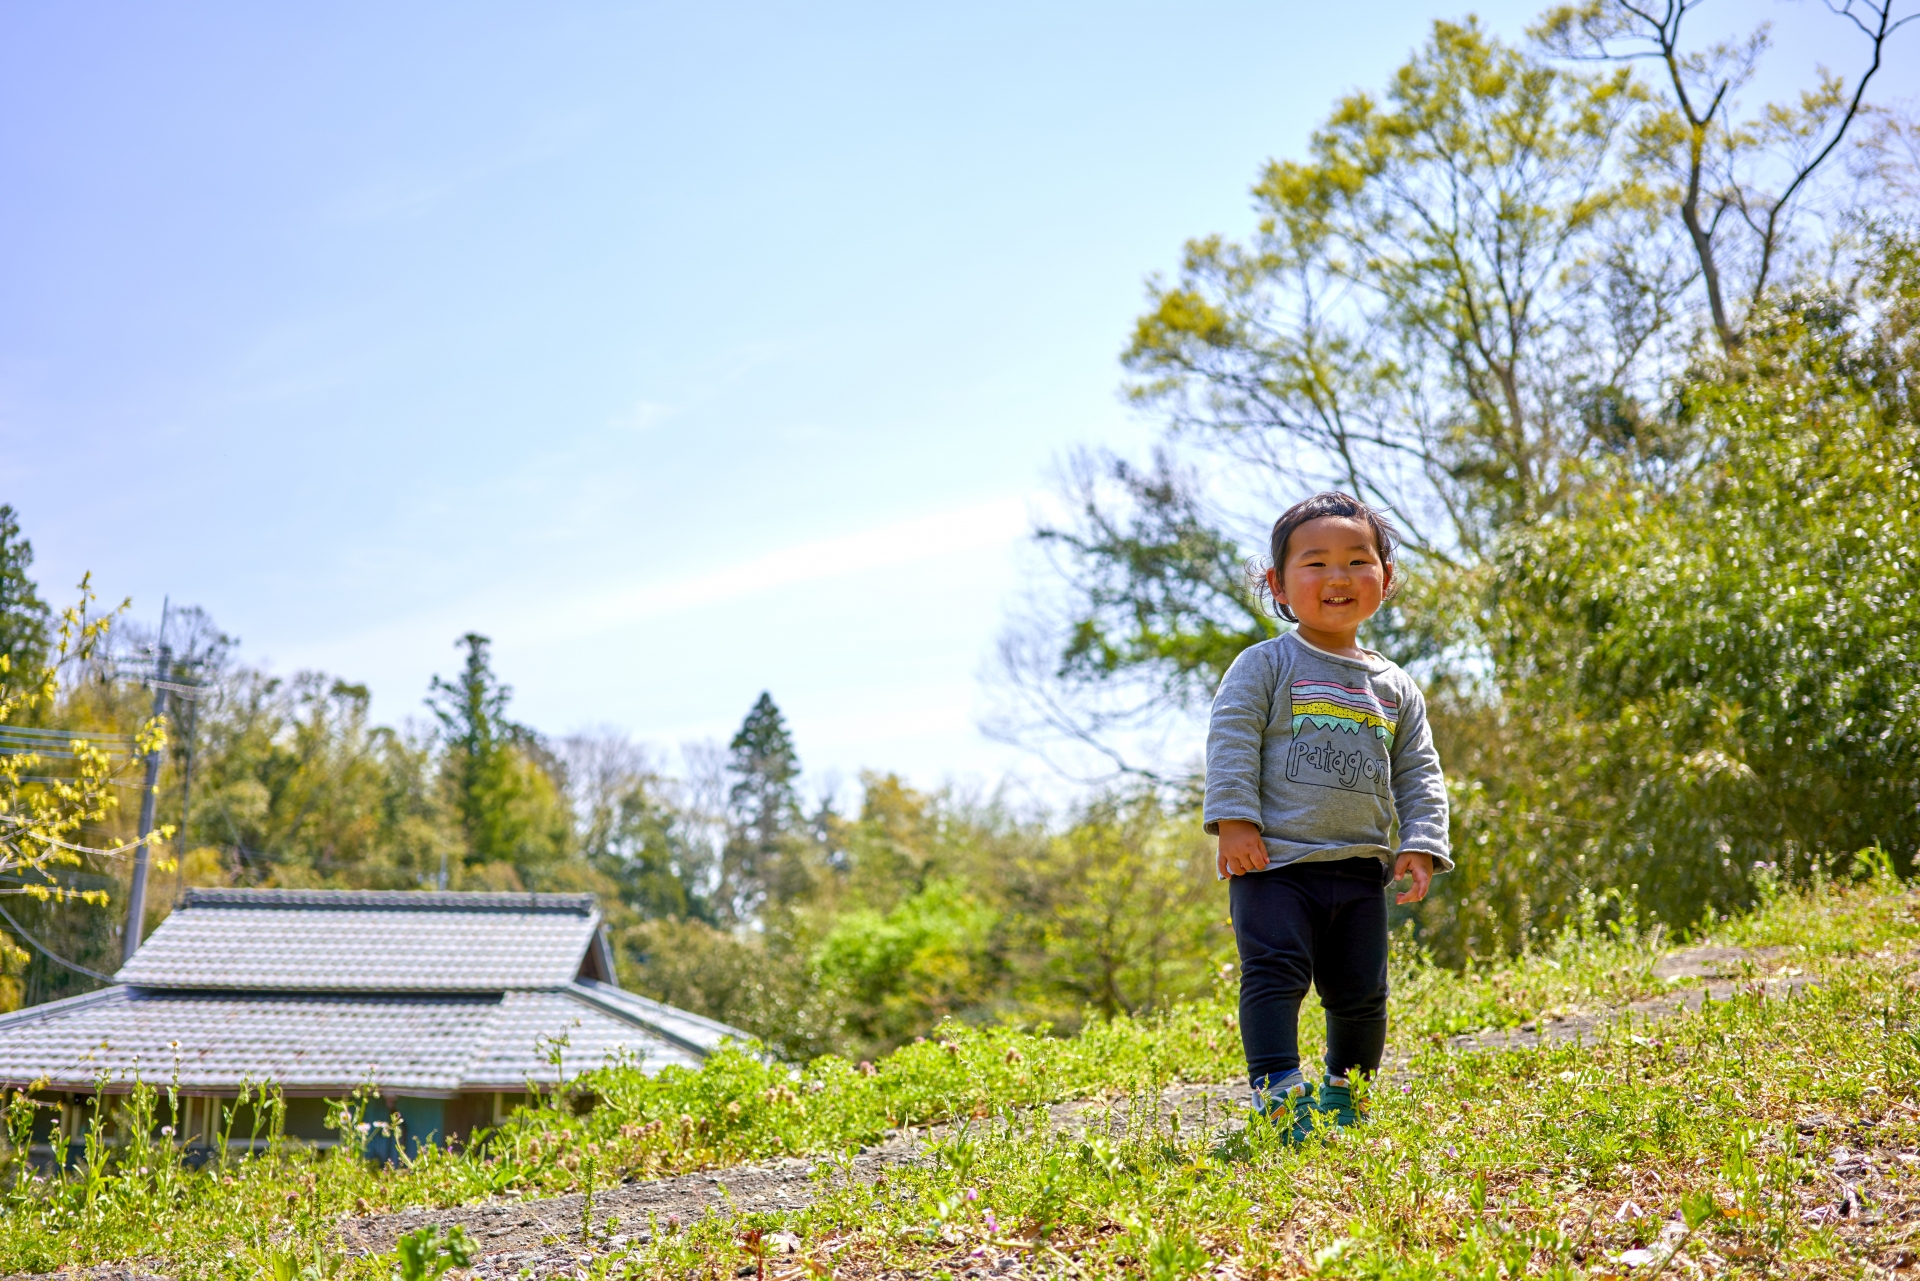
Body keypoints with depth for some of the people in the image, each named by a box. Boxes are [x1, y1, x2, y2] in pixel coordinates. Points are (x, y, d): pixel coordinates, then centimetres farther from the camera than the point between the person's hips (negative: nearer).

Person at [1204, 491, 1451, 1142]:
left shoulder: (1395, 688, 14)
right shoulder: (1265, 665, 0)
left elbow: (1419, 774, 15)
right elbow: (1231, 741, -7)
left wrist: (1420, 846, 2)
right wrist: (1234, 821, -17)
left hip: (1360, 868, 4)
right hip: (1275, 859, -4)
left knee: (1361, 991, 8)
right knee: (1274, 971, -16)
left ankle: (1345, 1090, 26)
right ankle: (1278, 1090, -14)